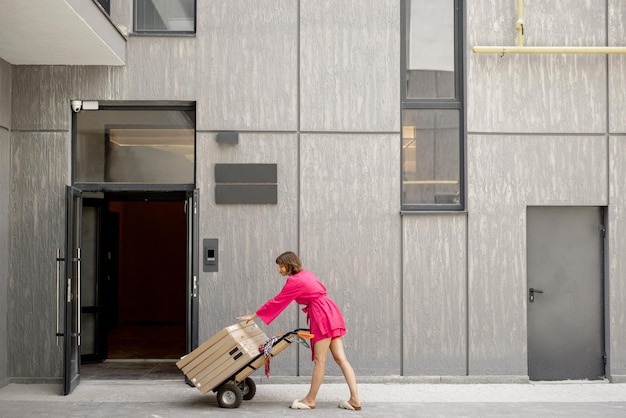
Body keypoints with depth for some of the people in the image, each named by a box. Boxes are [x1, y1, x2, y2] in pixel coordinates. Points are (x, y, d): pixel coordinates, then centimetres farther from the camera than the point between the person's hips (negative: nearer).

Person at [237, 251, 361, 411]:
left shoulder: (294, 281, -10)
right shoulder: (306, 274, 15)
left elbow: (276, 302, -7)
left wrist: (253, 316, 0)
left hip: (322, 315, -9)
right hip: (329, 311, 9)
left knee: (319, 360, -1)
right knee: (341, 358, 4)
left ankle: (310, 400, 7)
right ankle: (355, 399, 2)